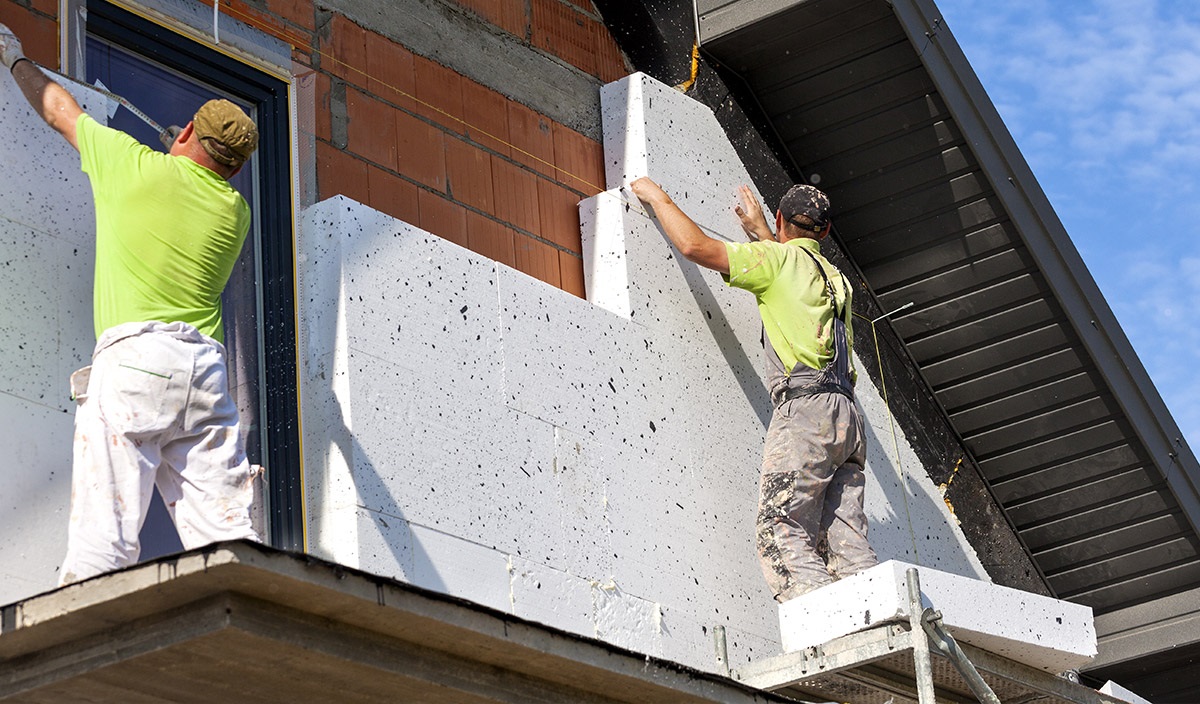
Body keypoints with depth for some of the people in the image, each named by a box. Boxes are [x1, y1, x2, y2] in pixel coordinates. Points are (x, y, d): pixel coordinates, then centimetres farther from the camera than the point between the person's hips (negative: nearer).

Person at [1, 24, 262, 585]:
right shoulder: (236, 211, 17)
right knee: (226, 538, -2)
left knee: (103, 537, -13)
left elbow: (59, 109, 23)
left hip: (134, 354, -4)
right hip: (206, 365, 4)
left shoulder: (134, 165, 7)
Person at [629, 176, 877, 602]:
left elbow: (695, 246, -1)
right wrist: (758, 232, 62)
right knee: (849, 545, 0)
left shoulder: (780, 257, 5)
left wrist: (659, 198, 15)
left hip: (804, 407, -8)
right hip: (846, 416, 8)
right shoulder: (834, 277, 28)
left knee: (782, 536, -13)